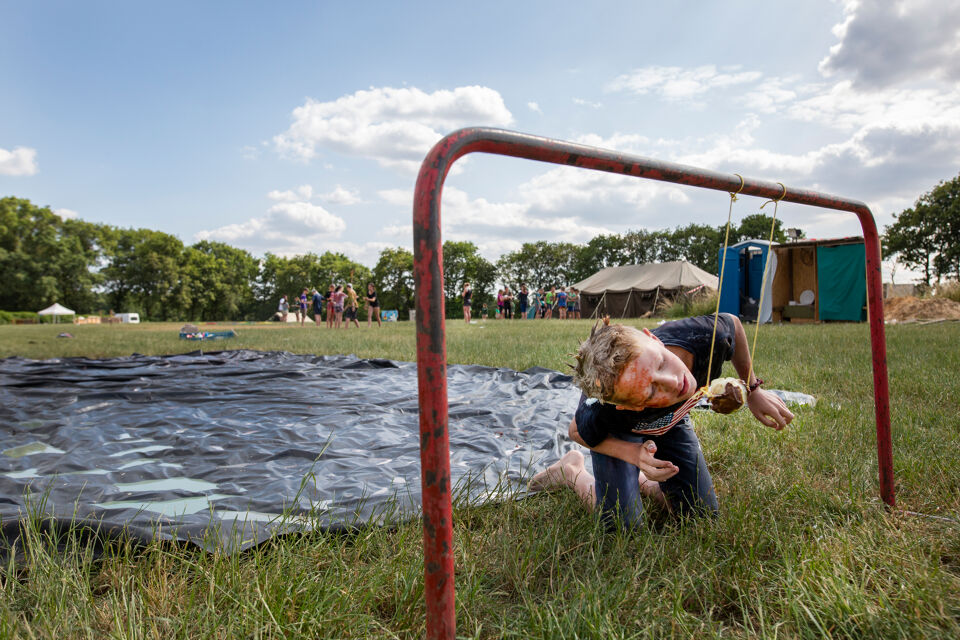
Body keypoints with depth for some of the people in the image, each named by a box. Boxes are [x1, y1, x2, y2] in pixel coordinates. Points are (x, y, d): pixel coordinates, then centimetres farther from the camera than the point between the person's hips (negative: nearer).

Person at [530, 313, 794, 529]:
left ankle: (644, 481, 28)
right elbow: (577, 432, -21)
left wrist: (753, 390, -5)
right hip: (617, 433, -4)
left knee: (704, 514, 2)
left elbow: (732, 323, -13)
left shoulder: (704, 336, -41)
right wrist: (635, 454, -35)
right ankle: (572, 471, 18)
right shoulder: (607, 413, -47)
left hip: (671, 421, 4)